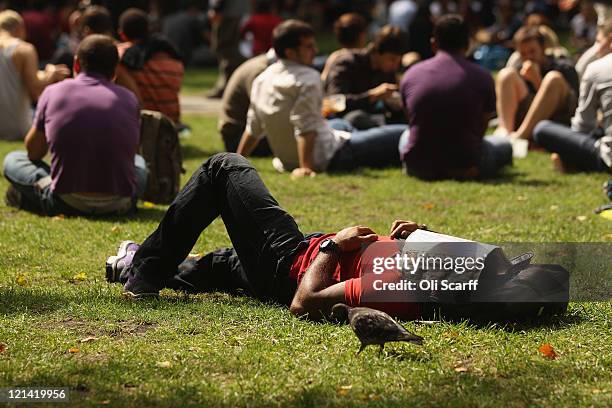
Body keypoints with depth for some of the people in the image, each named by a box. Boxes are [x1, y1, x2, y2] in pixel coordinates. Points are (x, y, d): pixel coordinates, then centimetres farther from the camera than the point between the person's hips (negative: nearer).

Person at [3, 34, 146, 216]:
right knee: (140, 162, 36)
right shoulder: (128, 98, 4)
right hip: (118, 203, 2)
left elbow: (33, 152, 14)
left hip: (67, 202, -2)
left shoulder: (53, 92, 2)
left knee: (12, 160, 22)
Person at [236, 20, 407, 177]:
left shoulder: (261, 80, 5)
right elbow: (306, 126, -27)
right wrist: (305, 167, -30)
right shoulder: (308, 79, -19)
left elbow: (253, 129, 10)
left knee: (340, 125, 38)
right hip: (326, 159, -9)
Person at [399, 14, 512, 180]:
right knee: (504, 144, 26)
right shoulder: (482, 77, -8)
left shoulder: (411, 75, 0)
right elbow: (481, 128, 6)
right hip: (465, 169, -2)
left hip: (418, 167, 2)